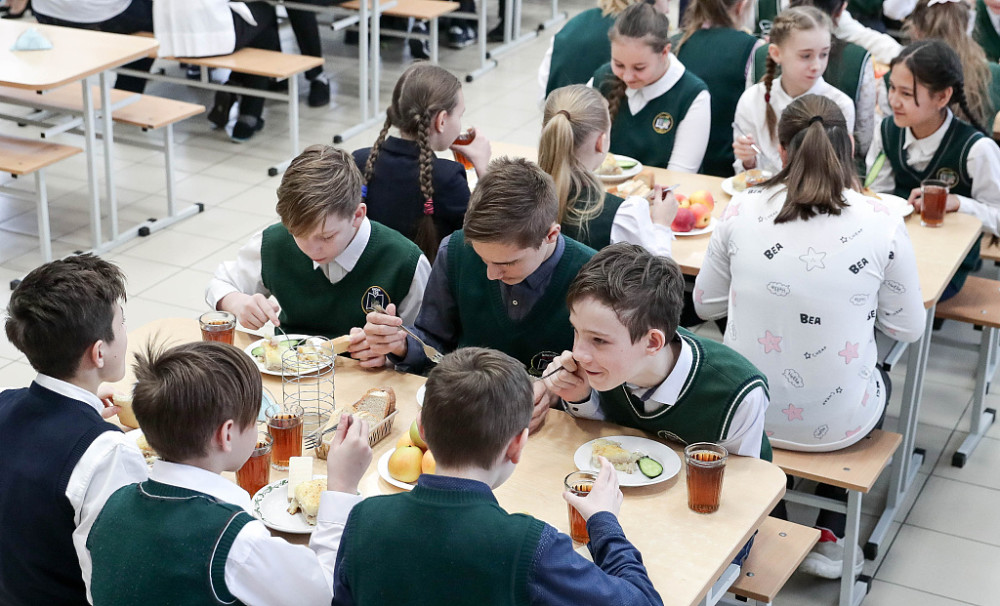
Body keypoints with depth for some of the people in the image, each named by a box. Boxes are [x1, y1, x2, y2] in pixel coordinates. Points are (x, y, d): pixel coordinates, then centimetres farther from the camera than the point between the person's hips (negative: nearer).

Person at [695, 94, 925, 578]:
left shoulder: (742, 211, -11)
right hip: (835, 426, -2)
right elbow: (907, 328, -2)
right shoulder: (881, 224, -15)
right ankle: (828, 538, 30)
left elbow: (705, 304, 3)